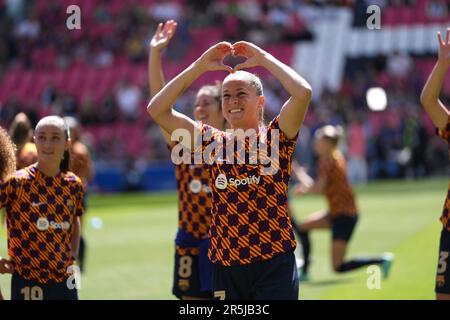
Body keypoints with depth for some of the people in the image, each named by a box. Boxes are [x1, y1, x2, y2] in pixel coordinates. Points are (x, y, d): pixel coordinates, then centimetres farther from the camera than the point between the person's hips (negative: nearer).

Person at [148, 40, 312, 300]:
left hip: (274, 262, -3)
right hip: (226, 266, 3)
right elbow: (157, 110, 3)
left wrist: (264, 58, -7)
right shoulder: (212, 142, 9)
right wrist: (200, 66, 1)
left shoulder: (275, 137, 1)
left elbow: (303, 92, -17)